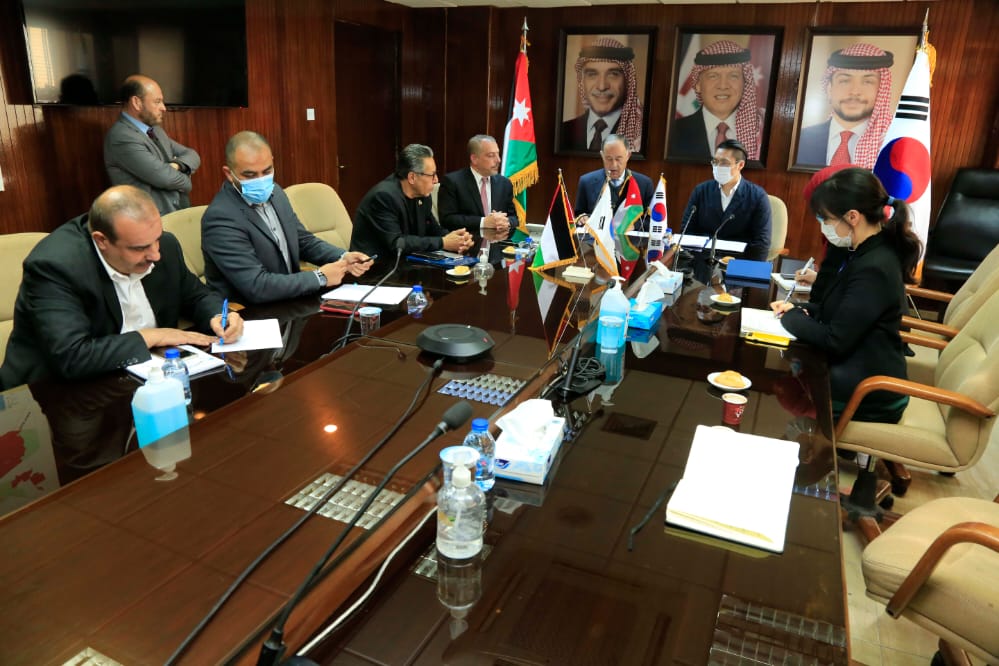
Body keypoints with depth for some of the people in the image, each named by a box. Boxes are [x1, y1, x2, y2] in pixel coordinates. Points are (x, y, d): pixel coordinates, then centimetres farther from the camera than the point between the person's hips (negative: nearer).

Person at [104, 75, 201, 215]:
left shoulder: (154, 129, 16)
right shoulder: (121, 137, -12)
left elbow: (192, 155, 15)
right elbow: (163, 176, -19)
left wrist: (176, 165, -6)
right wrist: (185, 179, 1)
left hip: (179, 212, 8)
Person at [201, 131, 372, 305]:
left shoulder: (274, 192, 2)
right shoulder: (220, 218, -20)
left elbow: (304, 241, 14)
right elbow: (257, 287, -26)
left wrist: (343, 257, -5)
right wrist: (320, 277, -18)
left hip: (288, 304, 7)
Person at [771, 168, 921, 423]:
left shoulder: (873, 269, -25)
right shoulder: (868, 254, 5)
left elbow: (835, 340, -24)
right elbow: (839, 312, 15)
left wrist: (791, 317, -10)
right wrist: (799, 309, 1)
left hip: (868, 392, -8)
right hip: (856, 372, 8)